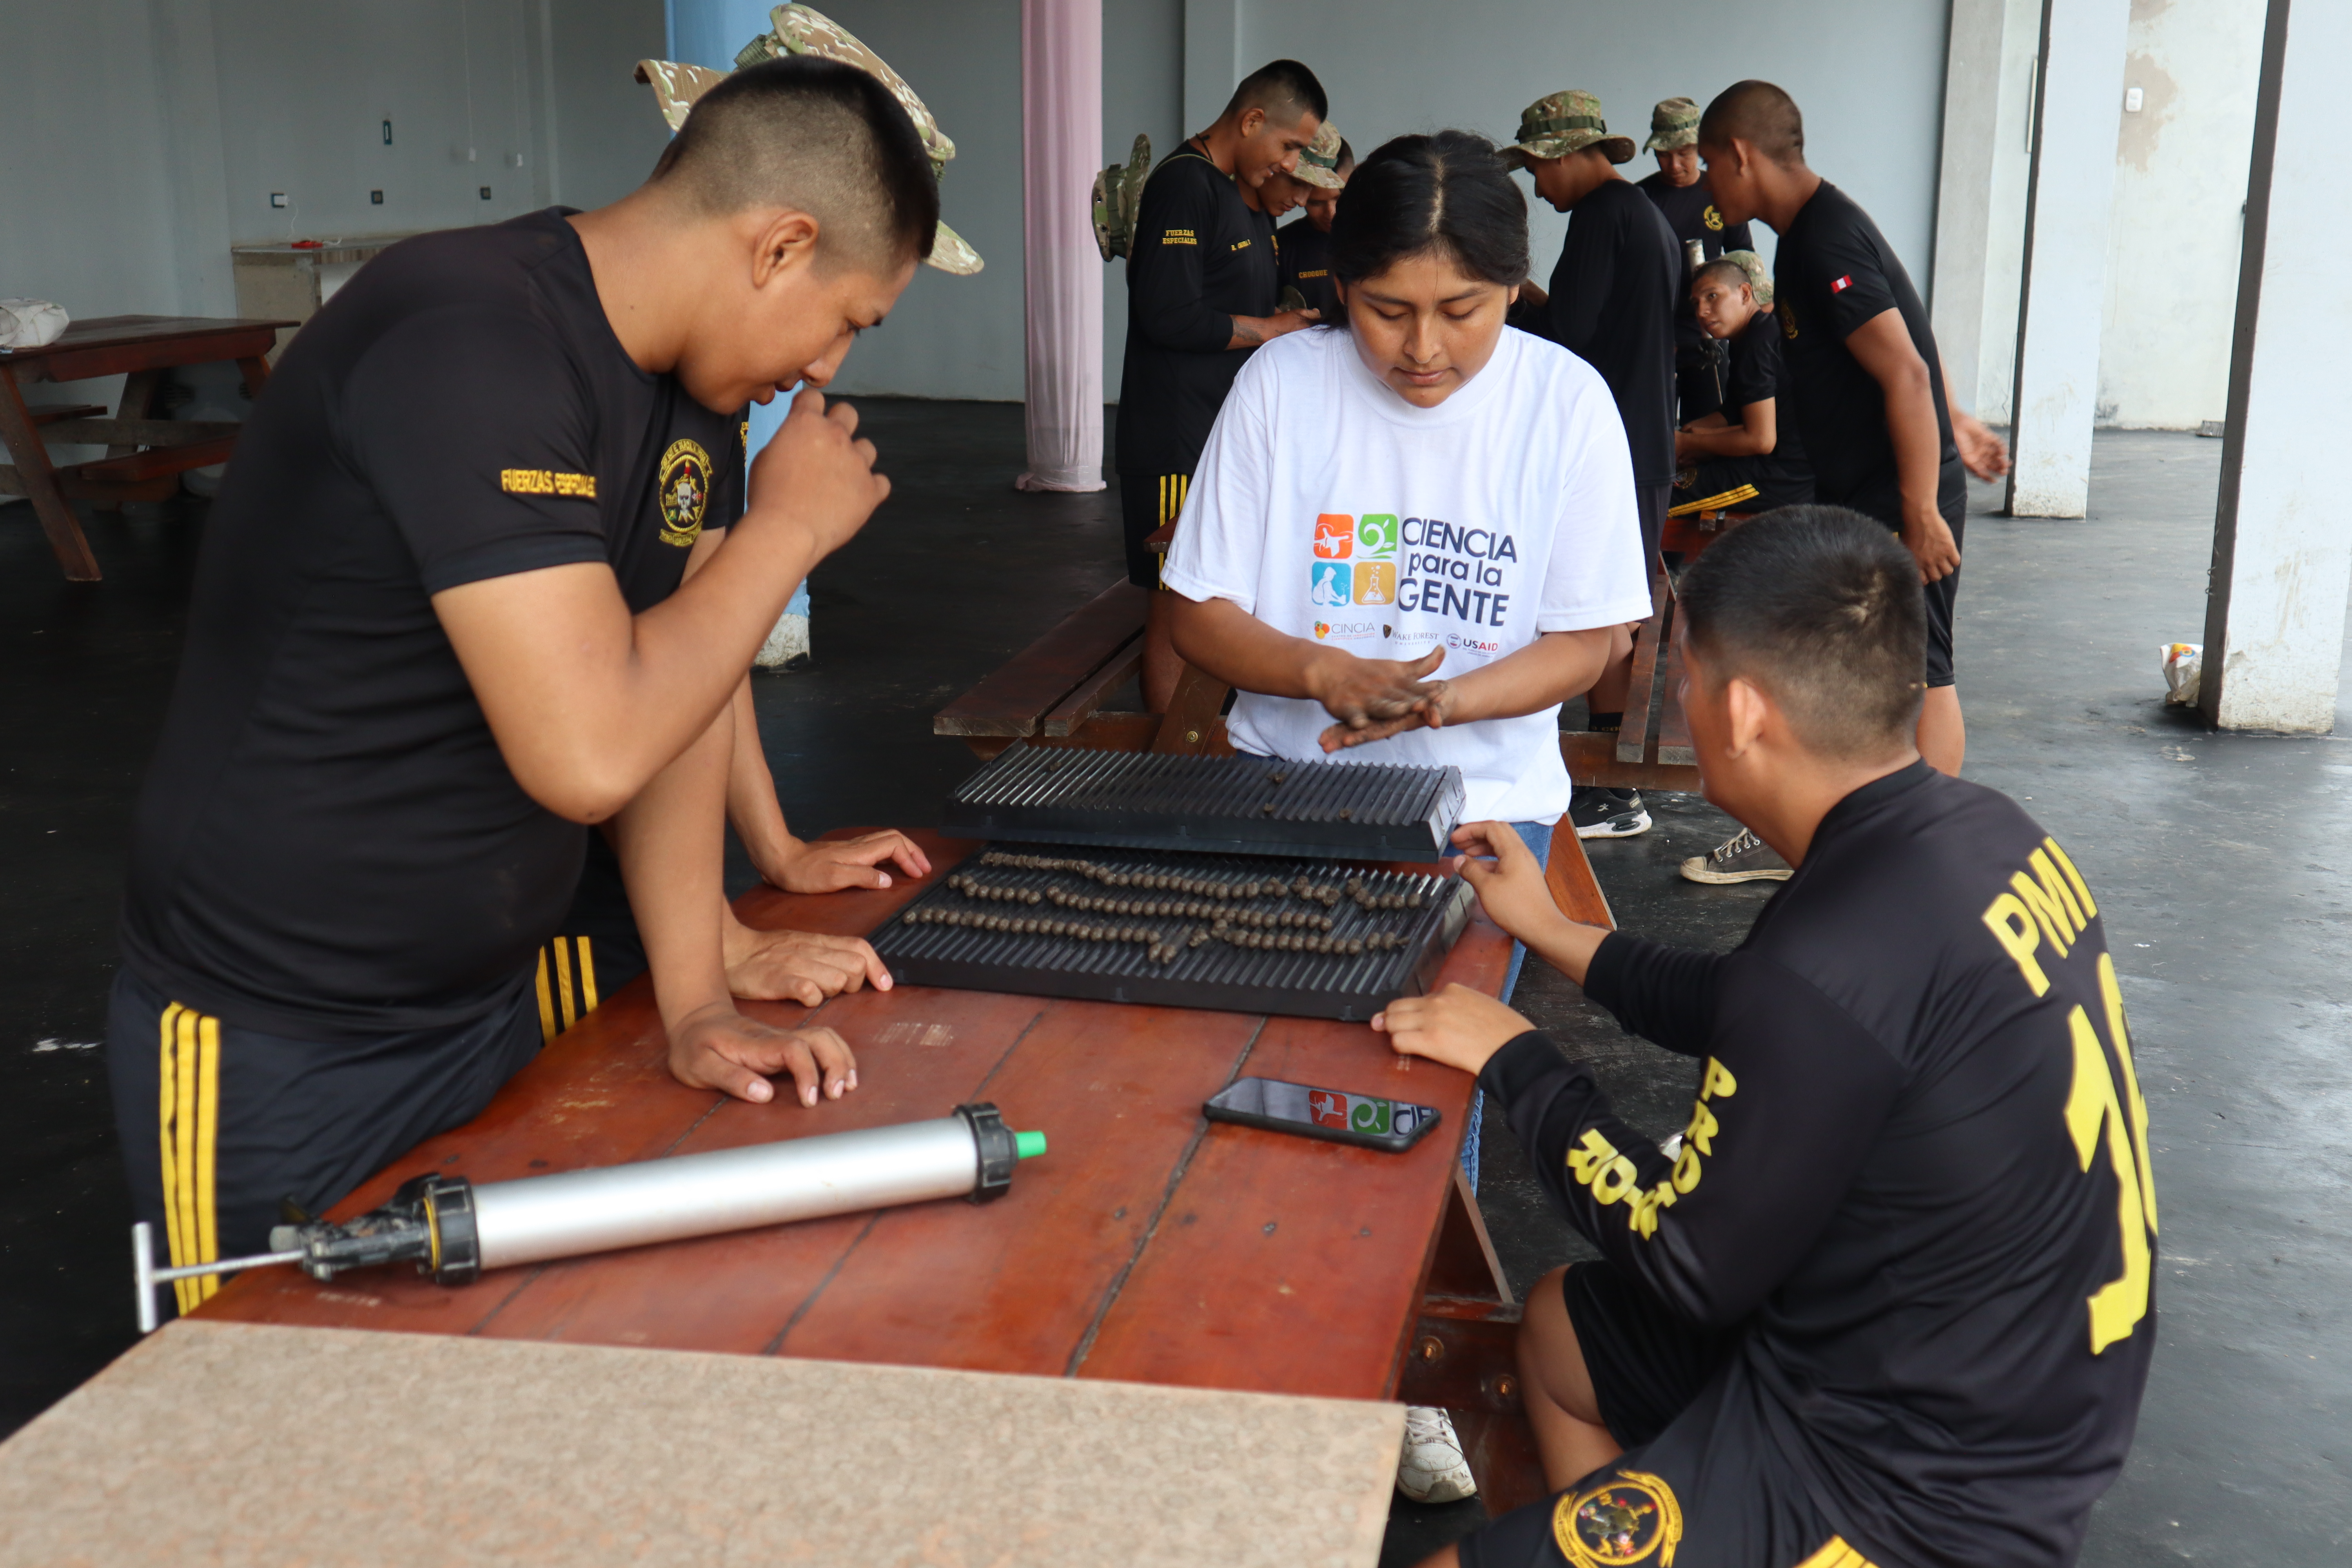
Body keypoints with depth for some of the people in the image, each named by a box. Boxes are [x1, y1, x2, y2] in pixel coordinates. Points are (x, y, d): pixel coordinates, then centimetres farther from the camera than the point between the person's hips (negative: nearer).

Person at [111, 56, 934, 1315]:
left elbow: (678, 677, 3)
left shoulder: (691, 380, 2)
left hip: (493, 1008, 8)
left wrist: (696, 1002, -4)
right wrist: (788, 525, -19)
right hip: (276, 1057, -8)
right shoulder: (470, 346, -27)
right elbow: (588, 751, -33)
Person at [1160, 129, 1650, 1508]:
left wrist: (1444, 700, -22)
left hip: (1481, 804, 0)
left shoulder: (1564, 401, -7)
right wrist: (1325, 674, -22)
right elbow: (1199, 609, -2)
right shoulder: (1283, 385, -6)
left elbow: (1588, 641, -5)